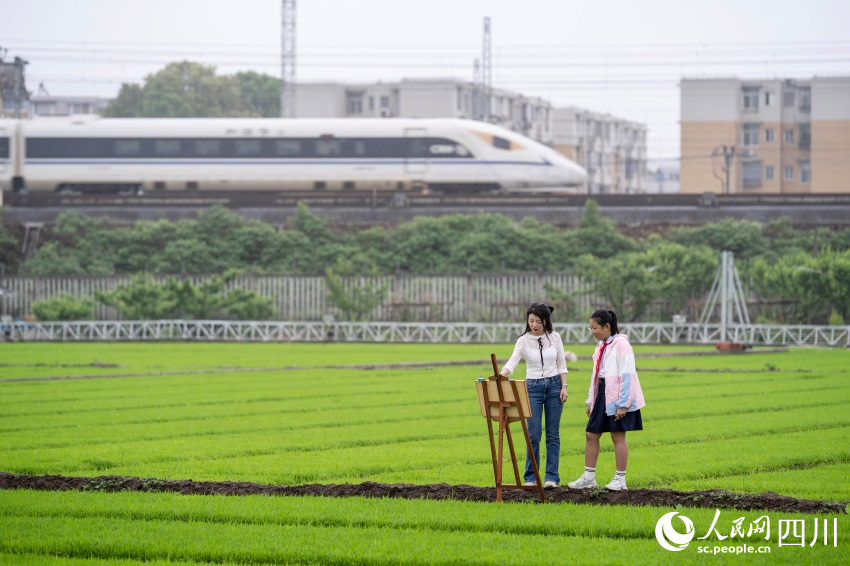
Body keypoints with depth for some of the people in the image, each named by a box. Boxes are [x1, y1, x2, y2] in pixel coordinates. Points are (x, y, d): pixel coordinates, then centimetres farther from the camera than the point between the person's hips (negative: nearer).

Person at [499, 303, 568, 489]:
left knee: (553, 434, 2)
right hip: (533, 387, -1)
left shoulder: (554, 337, 0)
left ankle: (551, 477, 5)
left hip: (554, 385, 1)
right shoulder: (523, 341, -5)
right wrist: (500, 376, -36)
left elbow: (561, 364, 5)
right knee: (533, 434, -3)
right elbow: (512, 363, -17)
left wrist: (564, 387, -4)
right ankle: (531, 477, 4)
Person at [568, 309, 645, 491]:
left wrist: (623, 404, -19)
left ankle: (620, 479, 6)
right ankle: (589, 477, 15)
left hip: (617, 398, -9)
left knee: (618, 436, -2)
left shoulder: (621, 345, -13)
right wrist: (591, 400, 16)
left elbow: (627, 376, -17)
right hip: (602, 394, 9)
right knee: (591, 434, 7)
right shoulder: (601, 346, 14)